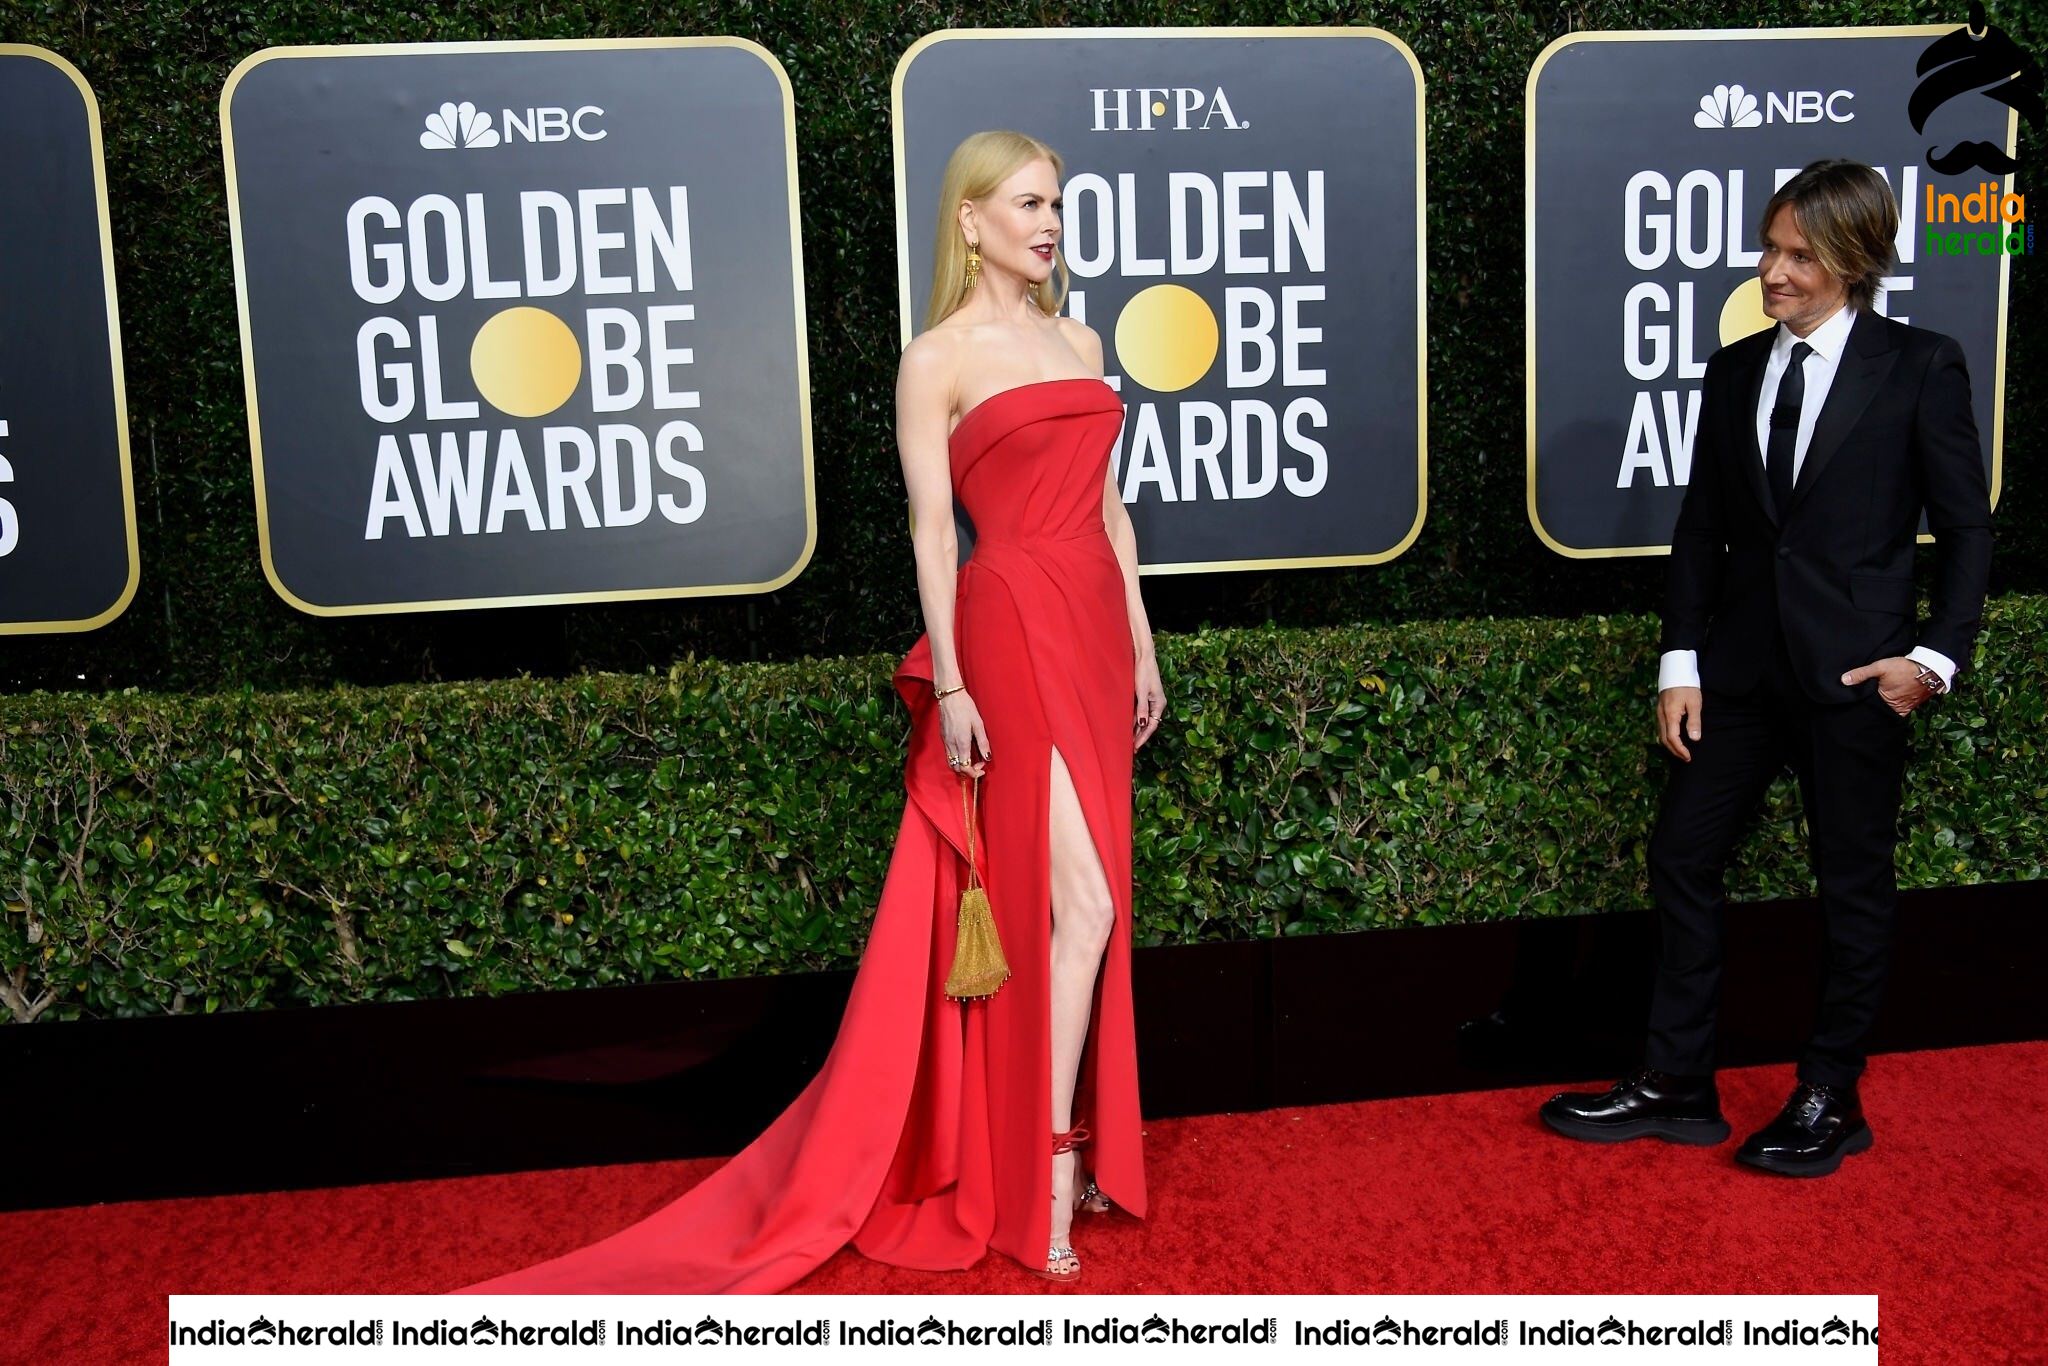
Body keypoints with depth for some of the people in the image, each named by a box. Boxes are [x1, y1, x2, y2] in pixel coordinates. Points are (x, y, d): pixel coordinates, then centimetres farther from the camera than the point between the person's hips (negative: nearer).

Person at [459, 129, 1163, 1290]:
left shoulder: (1080, 341, 16)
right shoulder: (938, 359, -4)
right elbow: (932, 529, -8)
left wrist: (1141, 644, 14)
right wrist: (948, 685, -12)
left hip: (1096, 629, 7)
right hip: (1015, 630, -7)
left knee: (1088, 901, 11)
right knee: (1080, 902, -10)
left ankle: (1064, 1129, 24)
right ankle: (1048, 1171, 2)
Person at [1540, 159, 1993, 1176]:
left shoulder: (1920, 368, -3)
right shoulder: (1735, 370, 9)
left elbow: (1967, 528, -1)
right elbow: (1701, 529, 8)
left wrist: (1938, 654, -12)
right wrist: (1681, 663, 2)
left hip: (1856, 671, -4)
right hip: (1741, 664, 5)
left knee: (1854, 880, 7)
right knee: (1681, 858, 6)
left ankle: (1830, 1100, 22)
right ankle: (1675, 1085, 18)